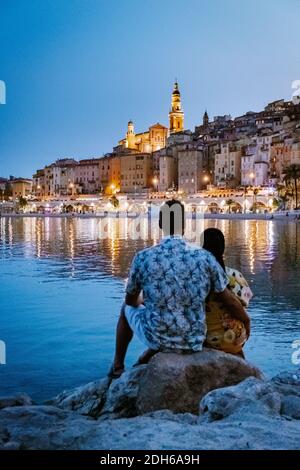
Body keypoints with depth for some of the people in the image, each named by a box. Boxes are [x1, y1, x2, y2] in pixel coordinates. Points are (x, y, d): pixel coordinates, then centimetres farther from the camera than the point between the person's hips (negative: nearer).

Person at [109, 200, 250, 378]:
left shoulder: (143, 258, -14)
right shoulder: (205, 257, -13)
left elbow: (131, 300, 3)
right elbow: (229, 300, -4)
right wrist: (246, 320, 16)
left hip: (157, 339, -1)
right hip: (194, 341, 2)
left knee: (127, 309, 30)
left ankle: (117, 367, 41)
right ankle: (145, 360, 34)